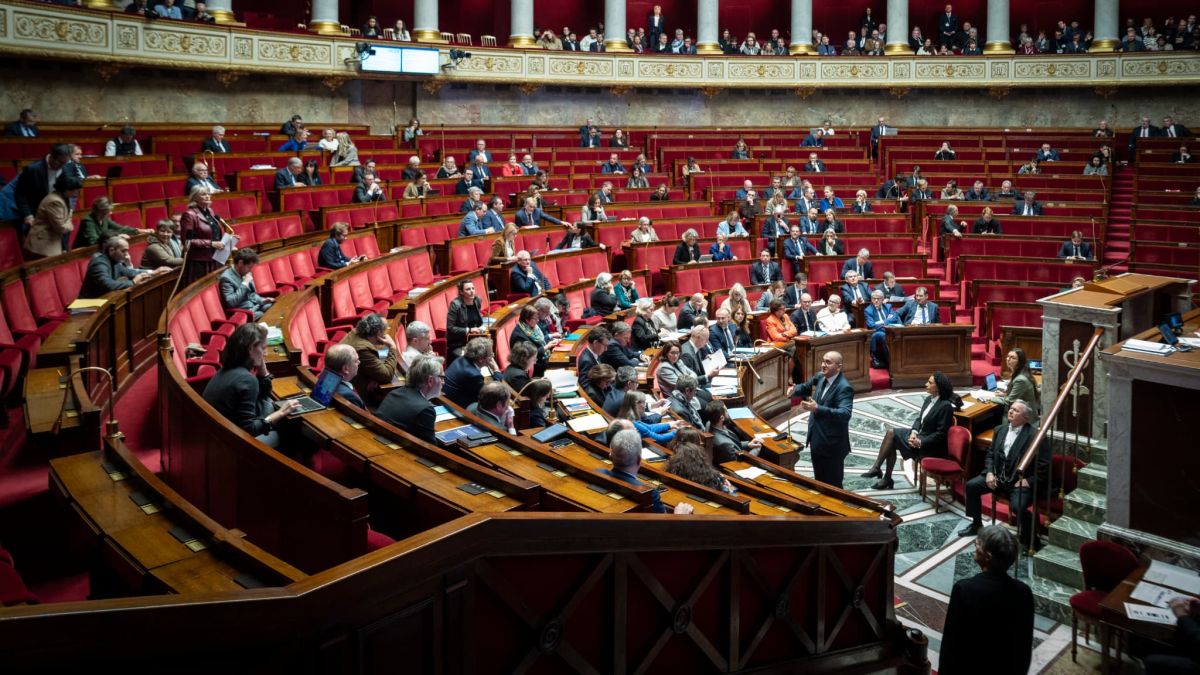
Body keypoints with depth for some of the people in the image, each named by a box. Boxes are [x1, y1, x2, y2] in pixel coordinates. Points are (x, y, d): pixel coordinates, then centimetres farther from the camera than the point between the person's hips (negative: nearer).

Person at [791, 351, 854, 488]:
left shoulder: (844, 388, -23)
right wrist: (794, 390, -3)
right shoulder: (820, 377, 2)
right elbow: (806, 387, 21)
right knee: (819, 482, 22)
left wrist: (817, 408, -46)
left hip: (832, 445, -8)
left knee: (833, 486, 8)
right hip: (817, 441, 8)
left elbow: (845, 414, -36)